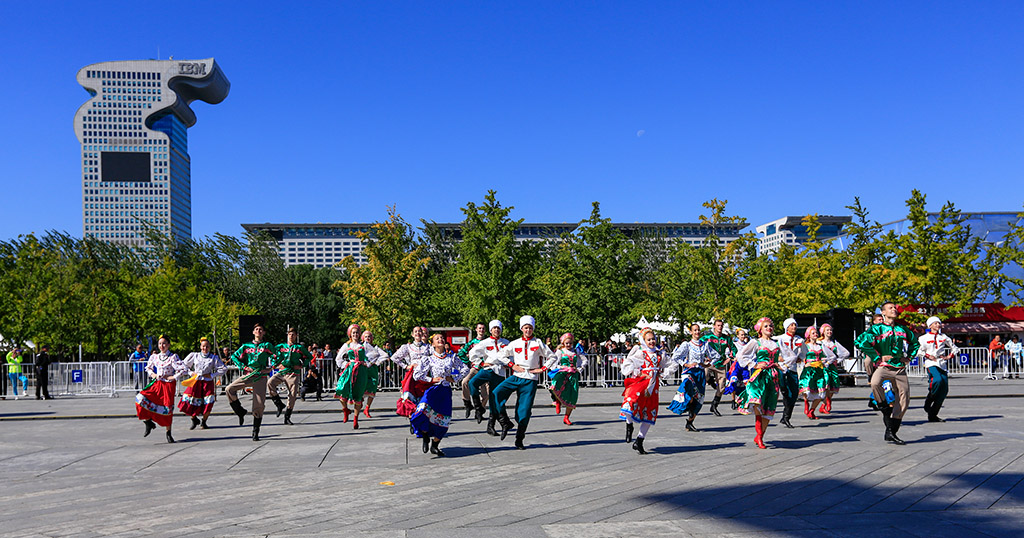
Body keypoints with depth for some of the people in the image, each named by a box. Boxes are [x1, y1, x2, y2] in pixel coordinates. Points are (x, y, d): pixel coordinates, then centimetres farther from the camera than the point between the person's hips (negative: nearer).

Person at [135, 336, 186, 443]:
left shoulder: (173, 357, -8)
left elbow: (184, 369, -14)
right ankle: (149, 423, 1)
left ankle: (168, 433, 14)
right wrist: (152, 374, 7)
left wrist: (174, 377, -12)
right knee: (141, 398, -16)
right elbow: (148, 367, 26)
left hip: (168, 385, -4)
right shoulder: (155, 357, 7)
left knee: (167, 408, -2)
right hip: (157, 383, 4)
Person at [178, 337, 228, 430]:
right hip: (196, 382, 1)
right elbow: (184, 366, 17)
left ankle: (204, 422, 14)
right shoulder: (194, 356, 7)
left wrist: (212, 375, -4)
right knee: (188, 403, -7)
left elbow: (223, 369, 4)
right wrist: (191, 372, 2)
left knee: (208, 404, -12)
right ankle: (194, 419, 20)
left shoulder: (214, 358, 3)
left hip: (208, 383, -1)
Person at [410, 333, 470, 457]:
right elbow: (417, 374, 1)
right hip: (433, 389, -3)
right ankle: (425, 437, -3)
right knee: (423, 410, -29)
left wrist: (454, 378, 4)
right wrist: (431, 379, -5)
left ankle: (434, 446, 20)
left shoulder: (451, 357, 8)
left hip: (446, 391, 3)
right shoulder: (429, 359, 3)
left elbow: (465, 369, 14)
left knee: (443, 419, 0)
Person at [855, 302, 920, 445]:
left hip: (900, 368, 5)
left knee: (904, 400, 1)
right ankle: (885, 410, -11)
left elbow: (915, 343, 32)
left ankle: (891, 432, 12)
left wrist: (908, 357, 17)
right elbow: (860, 341, -14)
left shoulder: (902, 330, 15)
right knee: (875, 383, -37)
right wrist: (877, 357, -13)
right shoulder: (877, 329, -1)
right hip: (883, 366, -5)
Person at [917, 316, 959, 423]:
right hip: (931, 363, -4)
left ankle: (933, 415, 4)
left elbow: (955, 348, 26)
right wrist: (928, 356, -11)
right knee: (938, 380, -33)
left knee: (944, 390, -3)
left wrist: (949, 356, 9)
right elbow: (918, 351, 4)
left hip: (942, 364, 5)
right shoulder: (924, 338, 6)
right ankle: (928, 401, -13)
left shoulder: (944, 337, 16)